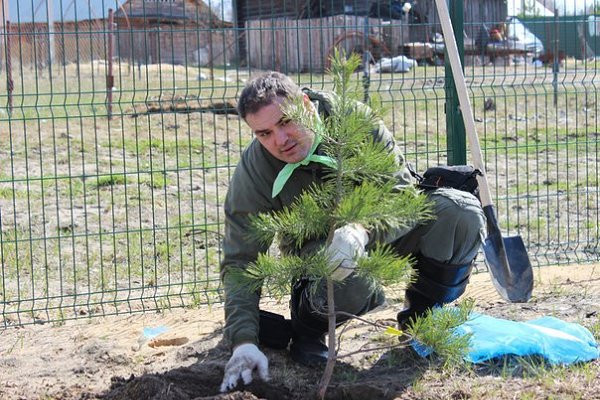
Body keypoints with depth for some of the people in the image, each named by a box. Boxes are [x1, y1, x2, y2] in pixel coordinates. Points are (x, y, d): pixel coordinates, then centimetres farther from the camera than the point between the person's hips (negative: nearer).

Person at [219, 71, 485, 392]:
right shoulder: (252, 172, -21)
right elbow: (240, 261, -21)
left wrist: (362, 230, -47)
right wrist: (244, 341, -34)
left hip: (382, 233, 3)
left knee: (459, 211, -23)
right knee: (349, 279, -40)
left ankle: (418, 319, -1)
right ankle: (308, 323, -2)